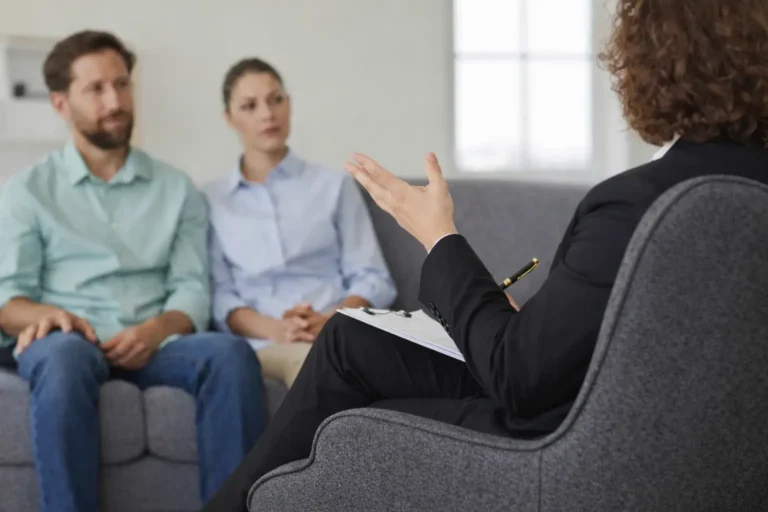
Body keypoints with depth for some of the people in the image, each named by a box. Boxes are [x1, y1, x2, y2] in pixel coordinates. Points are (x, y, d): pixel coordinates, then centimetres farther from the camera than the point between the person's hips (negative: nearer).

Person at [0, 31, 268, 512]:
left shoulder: (177, 189, 19)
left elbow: (193, 291, 9)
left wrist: (157, 329, -14)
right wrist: (45, 314, -21)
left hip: (152, 345, 2)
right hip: (69, 342, -2)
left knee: (231, 352, -31)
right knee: (64, 355, -39)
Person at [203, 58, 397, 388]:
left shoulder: (335, 185, 19)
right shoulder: (212, 200, 17)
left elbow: (373, 279, 11)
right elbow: (218, 295, 7)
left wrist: (330, 321, -11)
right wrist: (273, 329, -15)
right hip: (260, 345, -1)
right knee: (308, 357, -37)